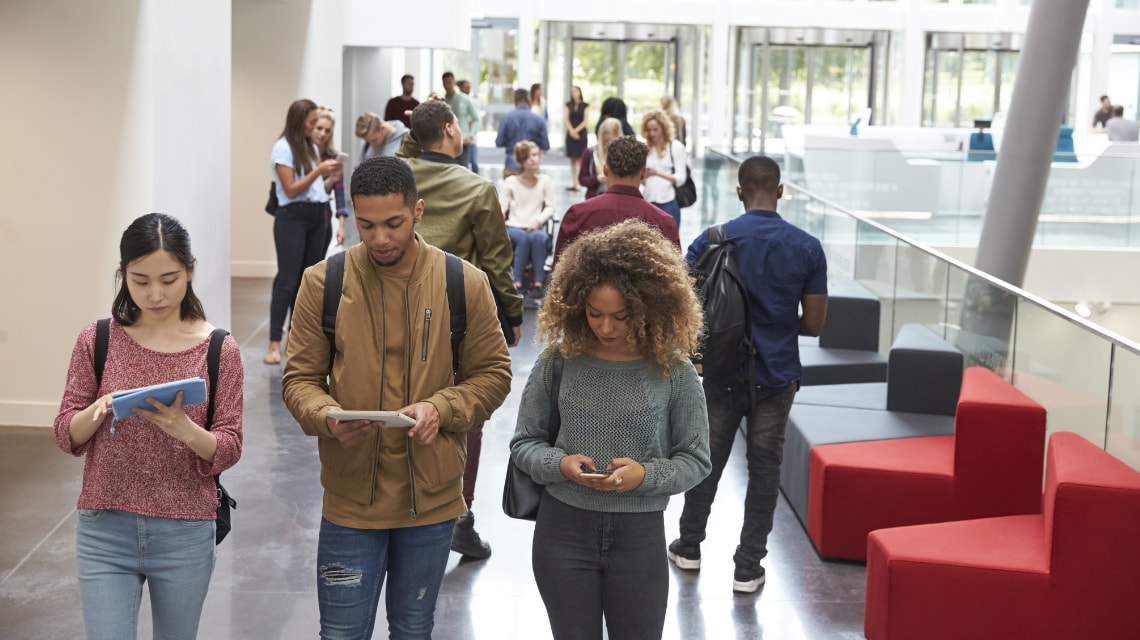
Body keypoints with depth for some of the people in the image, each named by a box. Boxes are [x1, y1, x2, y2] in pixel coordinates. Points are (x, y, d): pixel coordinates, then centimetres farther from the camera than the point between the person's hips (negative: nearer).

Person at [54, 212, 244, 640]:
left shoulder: (219, 349, -4)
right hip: (105, 530, 0)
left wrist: (185, 429, -24)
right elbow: (66, 437, 2)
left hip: (186, 536, 0)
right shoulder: (98, 340, -1)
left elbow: (229, 451, -4)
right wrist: (99, 410, -19)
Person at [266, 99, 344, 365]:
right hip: (292, 217, -7)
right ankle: (274, 344, -9)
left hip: (317, 217, 7)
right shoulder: (283, 148, -7)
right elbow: (291, 190, -13)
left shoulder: (312, 147, 15)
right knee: (287, 280, -10)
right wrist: (319, 170, -14)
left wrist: (332, 178, -1)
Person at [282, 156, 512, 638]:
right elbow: (300, 378, -1)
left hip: (432, 499, 1)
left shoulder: (464, 284, -5)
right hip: (350, 500, -1)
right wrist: (327, 418, -22)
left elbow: (493, 374, 2)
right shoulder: (323, 282, -6)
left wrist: (441, 408, -16)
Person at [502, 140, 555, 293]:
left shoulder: (545, 181, 8)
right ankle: (517, 281, -35)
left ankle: (538, 281, -36)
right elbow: (503, 207, 2)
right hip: (514, 227, -1)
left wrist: (538, 220, -12)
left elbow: (550, 207, 6)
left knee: (539, 237, -36)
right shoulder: (511, 182, 6)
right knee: (524, 238, -36)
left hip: (535, 227, 1)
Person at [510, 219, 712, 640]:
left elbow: (695, 459, -2)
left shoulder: (673, 371, -8)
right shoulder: (558, 362, -5)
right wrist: (559, 463, -17)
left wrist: (646, 474, -20)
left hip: (640, 535, -1)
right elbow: (524, 442, 3)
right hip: (563, 528, 1)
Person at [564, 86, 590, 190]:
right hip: (571, 134, 3)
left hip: (581, 133, -3)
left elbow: (585, 120, -4)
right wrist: (571, 131, -12)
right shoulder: (568, 105, 10)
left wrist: (576, 130, -12)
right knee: (572, 160, 3)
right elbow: (565, 119, 1)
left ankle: (579, 183, -10)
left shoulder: (585, 106, 3)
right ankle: (573, 183, 3)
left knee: (580, 159, -7)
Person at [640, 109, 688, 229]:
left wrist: (658, 173, -21)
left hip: (669, 202, -4)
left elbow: (681, 178, -7)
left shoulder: (676, 147, -1)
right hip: (649, 202, 4)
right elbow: (643, 180, 13)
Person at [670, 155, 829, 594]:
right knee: (764, 471, 8)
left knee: (707, 460, 16)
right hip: (776, 376, 0)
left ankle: (689, 547, 30)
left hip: (722, 372, 0)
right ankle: (748, 567, 12)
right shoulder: (807, 248, -6)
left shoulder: (713, 240, -8)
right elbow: (813, 324, -3)